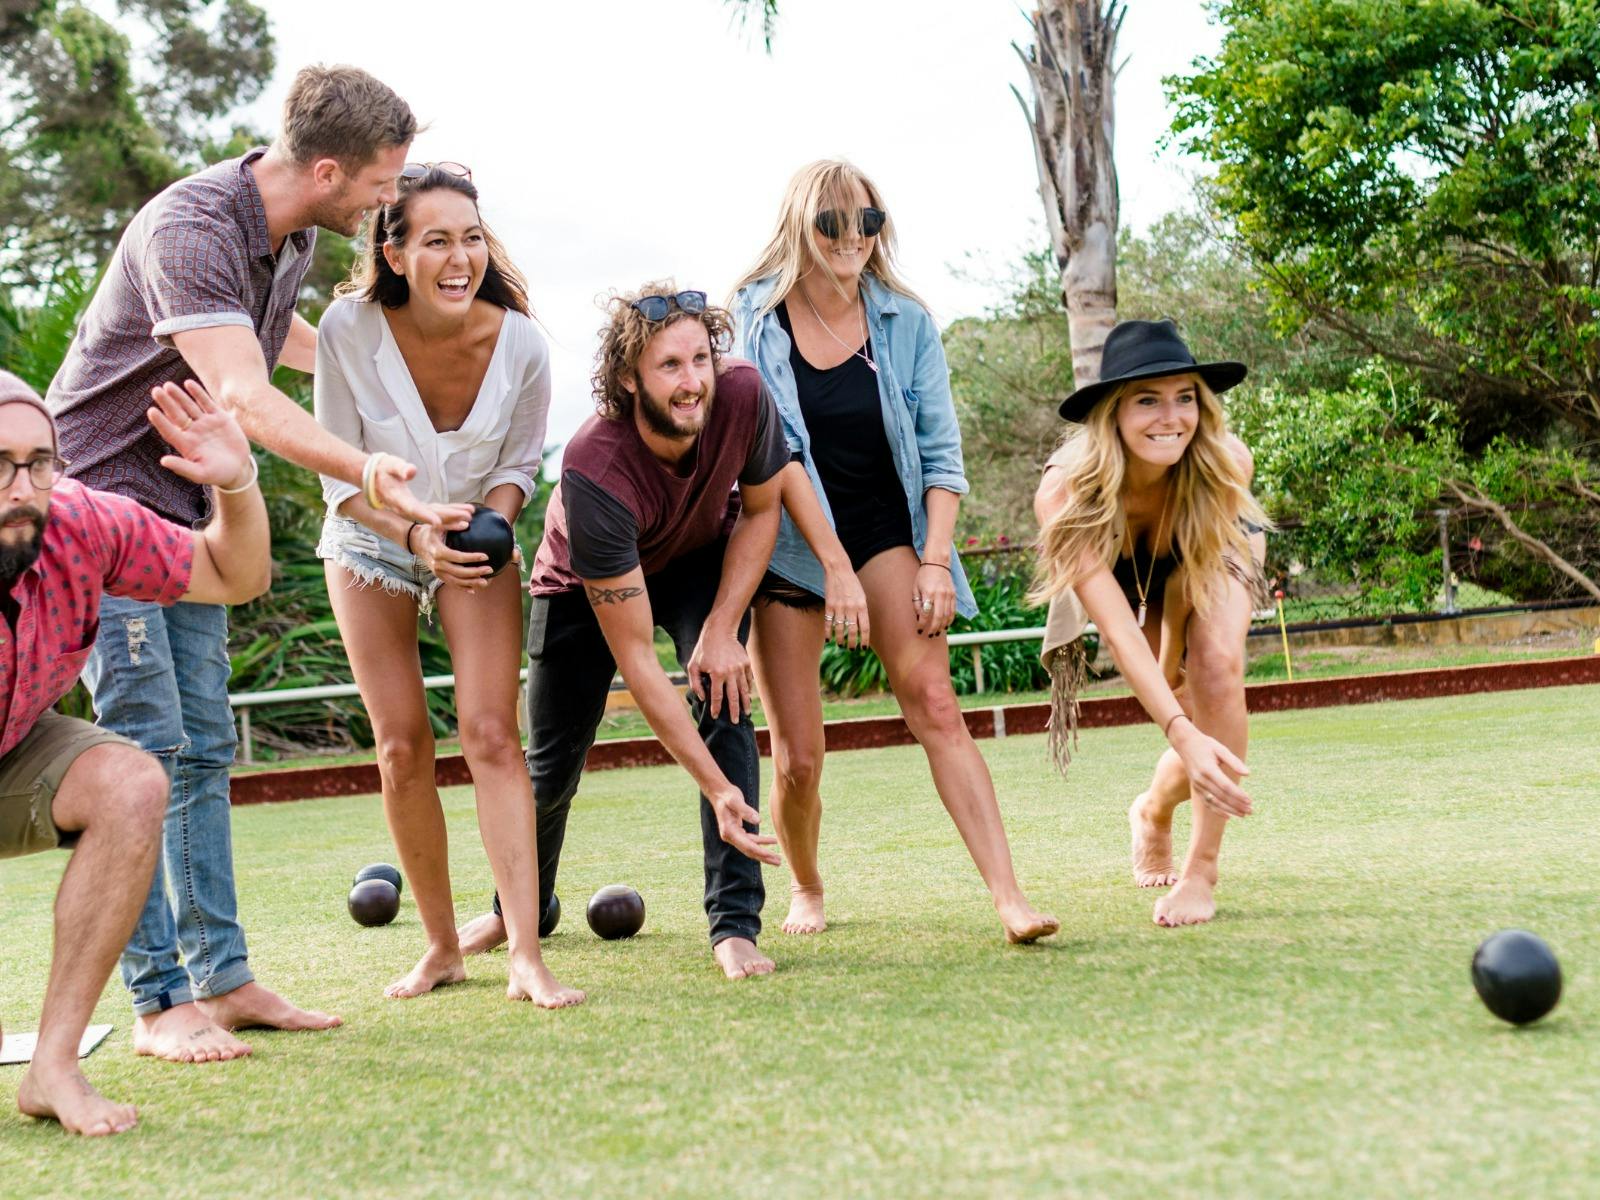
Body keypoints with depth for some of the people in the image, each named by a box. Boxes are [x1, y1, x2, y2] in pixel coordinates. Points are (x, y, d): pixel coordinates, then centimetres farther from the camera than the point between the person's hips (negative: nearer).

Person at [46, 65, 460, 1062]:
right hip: (99, 493, -8)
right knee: (143, 747, -11)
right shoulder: (189, 231, -26)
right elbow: (242, 396, -39)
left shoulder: (293, 233, 3)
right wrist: (365, 471, -53)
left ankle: (223, 978, 9)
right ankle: (159, 999, -6)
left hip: (187, 510, 9)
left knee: (202, 748, 6)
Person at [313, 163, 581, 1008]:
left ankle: (525, 954, -15)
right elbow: (341, 477, -15)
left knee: (492, 734, -13)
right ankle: (441, 947, 16)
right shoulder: (349, 330, -24)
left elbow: (519, 463, -4)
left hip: (477, 545, 0)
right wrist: (416, 538, -31)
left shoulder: (519, 343, -21)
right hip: (370, 547, 0)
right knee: (402, 749, 1)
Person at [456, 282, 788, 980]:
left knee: (723, 699, -23)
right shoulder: (594, 471, -42)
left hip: (702, 562, 2)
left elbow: (760, 510, -10)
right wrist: (718, 790, -42)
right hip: (583, 584, -2)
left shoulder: (743, 397, -33)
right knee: (552, 765, 5)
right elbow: (634, 657, -39)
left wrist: (722, 627, -23)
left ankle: (735, 923, -16)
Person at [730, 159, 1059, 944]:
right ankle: (806, 891, 27)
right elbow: (776, 451, -12)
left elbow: (940, 453, 0)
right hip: (786, 544, -1)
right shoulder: (757, 319, -6)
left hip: (885, 530, 1)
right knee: (797, 757, -2)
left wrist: (935, 561, -12)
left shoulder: (906, 323, 0)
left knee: (934, 703, -21)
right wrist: (835, 567, -18)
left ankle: (1009, 899, -25)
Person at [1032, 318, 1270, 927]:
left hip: (1213, 560, 1)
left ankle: (1201, 869, -16)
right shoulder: (1065, 494, -41)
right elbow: (1120, 631, -46)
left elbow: (1194, 579, -19)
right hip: (1122, 575, 0)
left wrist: (1174, 664, -13)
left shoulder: (1227, 465, -37)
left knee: (1218, 666, -28)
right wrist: (1182, 734, -55)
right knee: (1202, 738, -7)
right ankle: (1153, 812, 29)